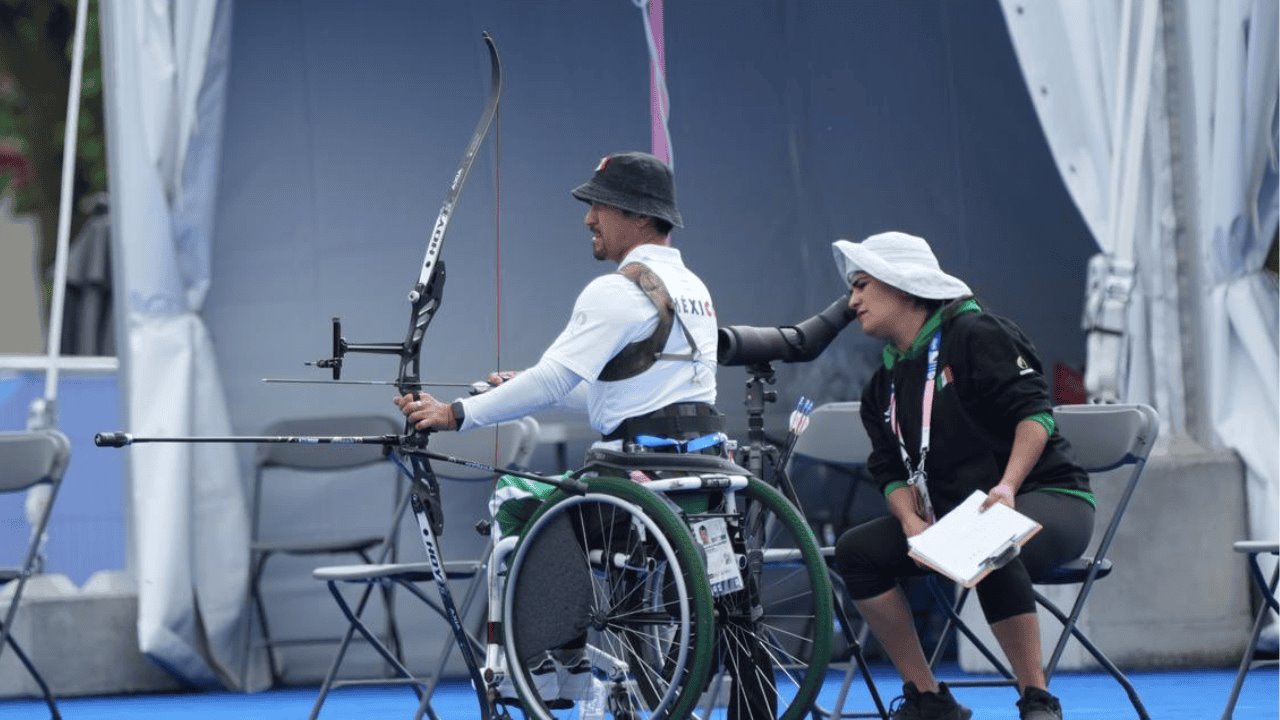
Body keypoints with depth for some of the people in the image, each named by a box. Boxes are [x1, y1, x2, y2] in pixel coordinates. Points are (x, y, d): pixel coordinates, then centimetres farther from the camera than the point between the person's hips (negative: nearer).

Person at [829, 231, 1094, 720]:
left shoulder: (975, 335, -8)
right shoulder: (885, 386, 15)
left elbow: (1034, 414, -17)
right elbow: (893, 473, 9)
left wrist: (1007, 487, -31)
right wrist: (912, 523, -13)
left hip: (1047, 498, -7)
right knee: (856, 549, -11)